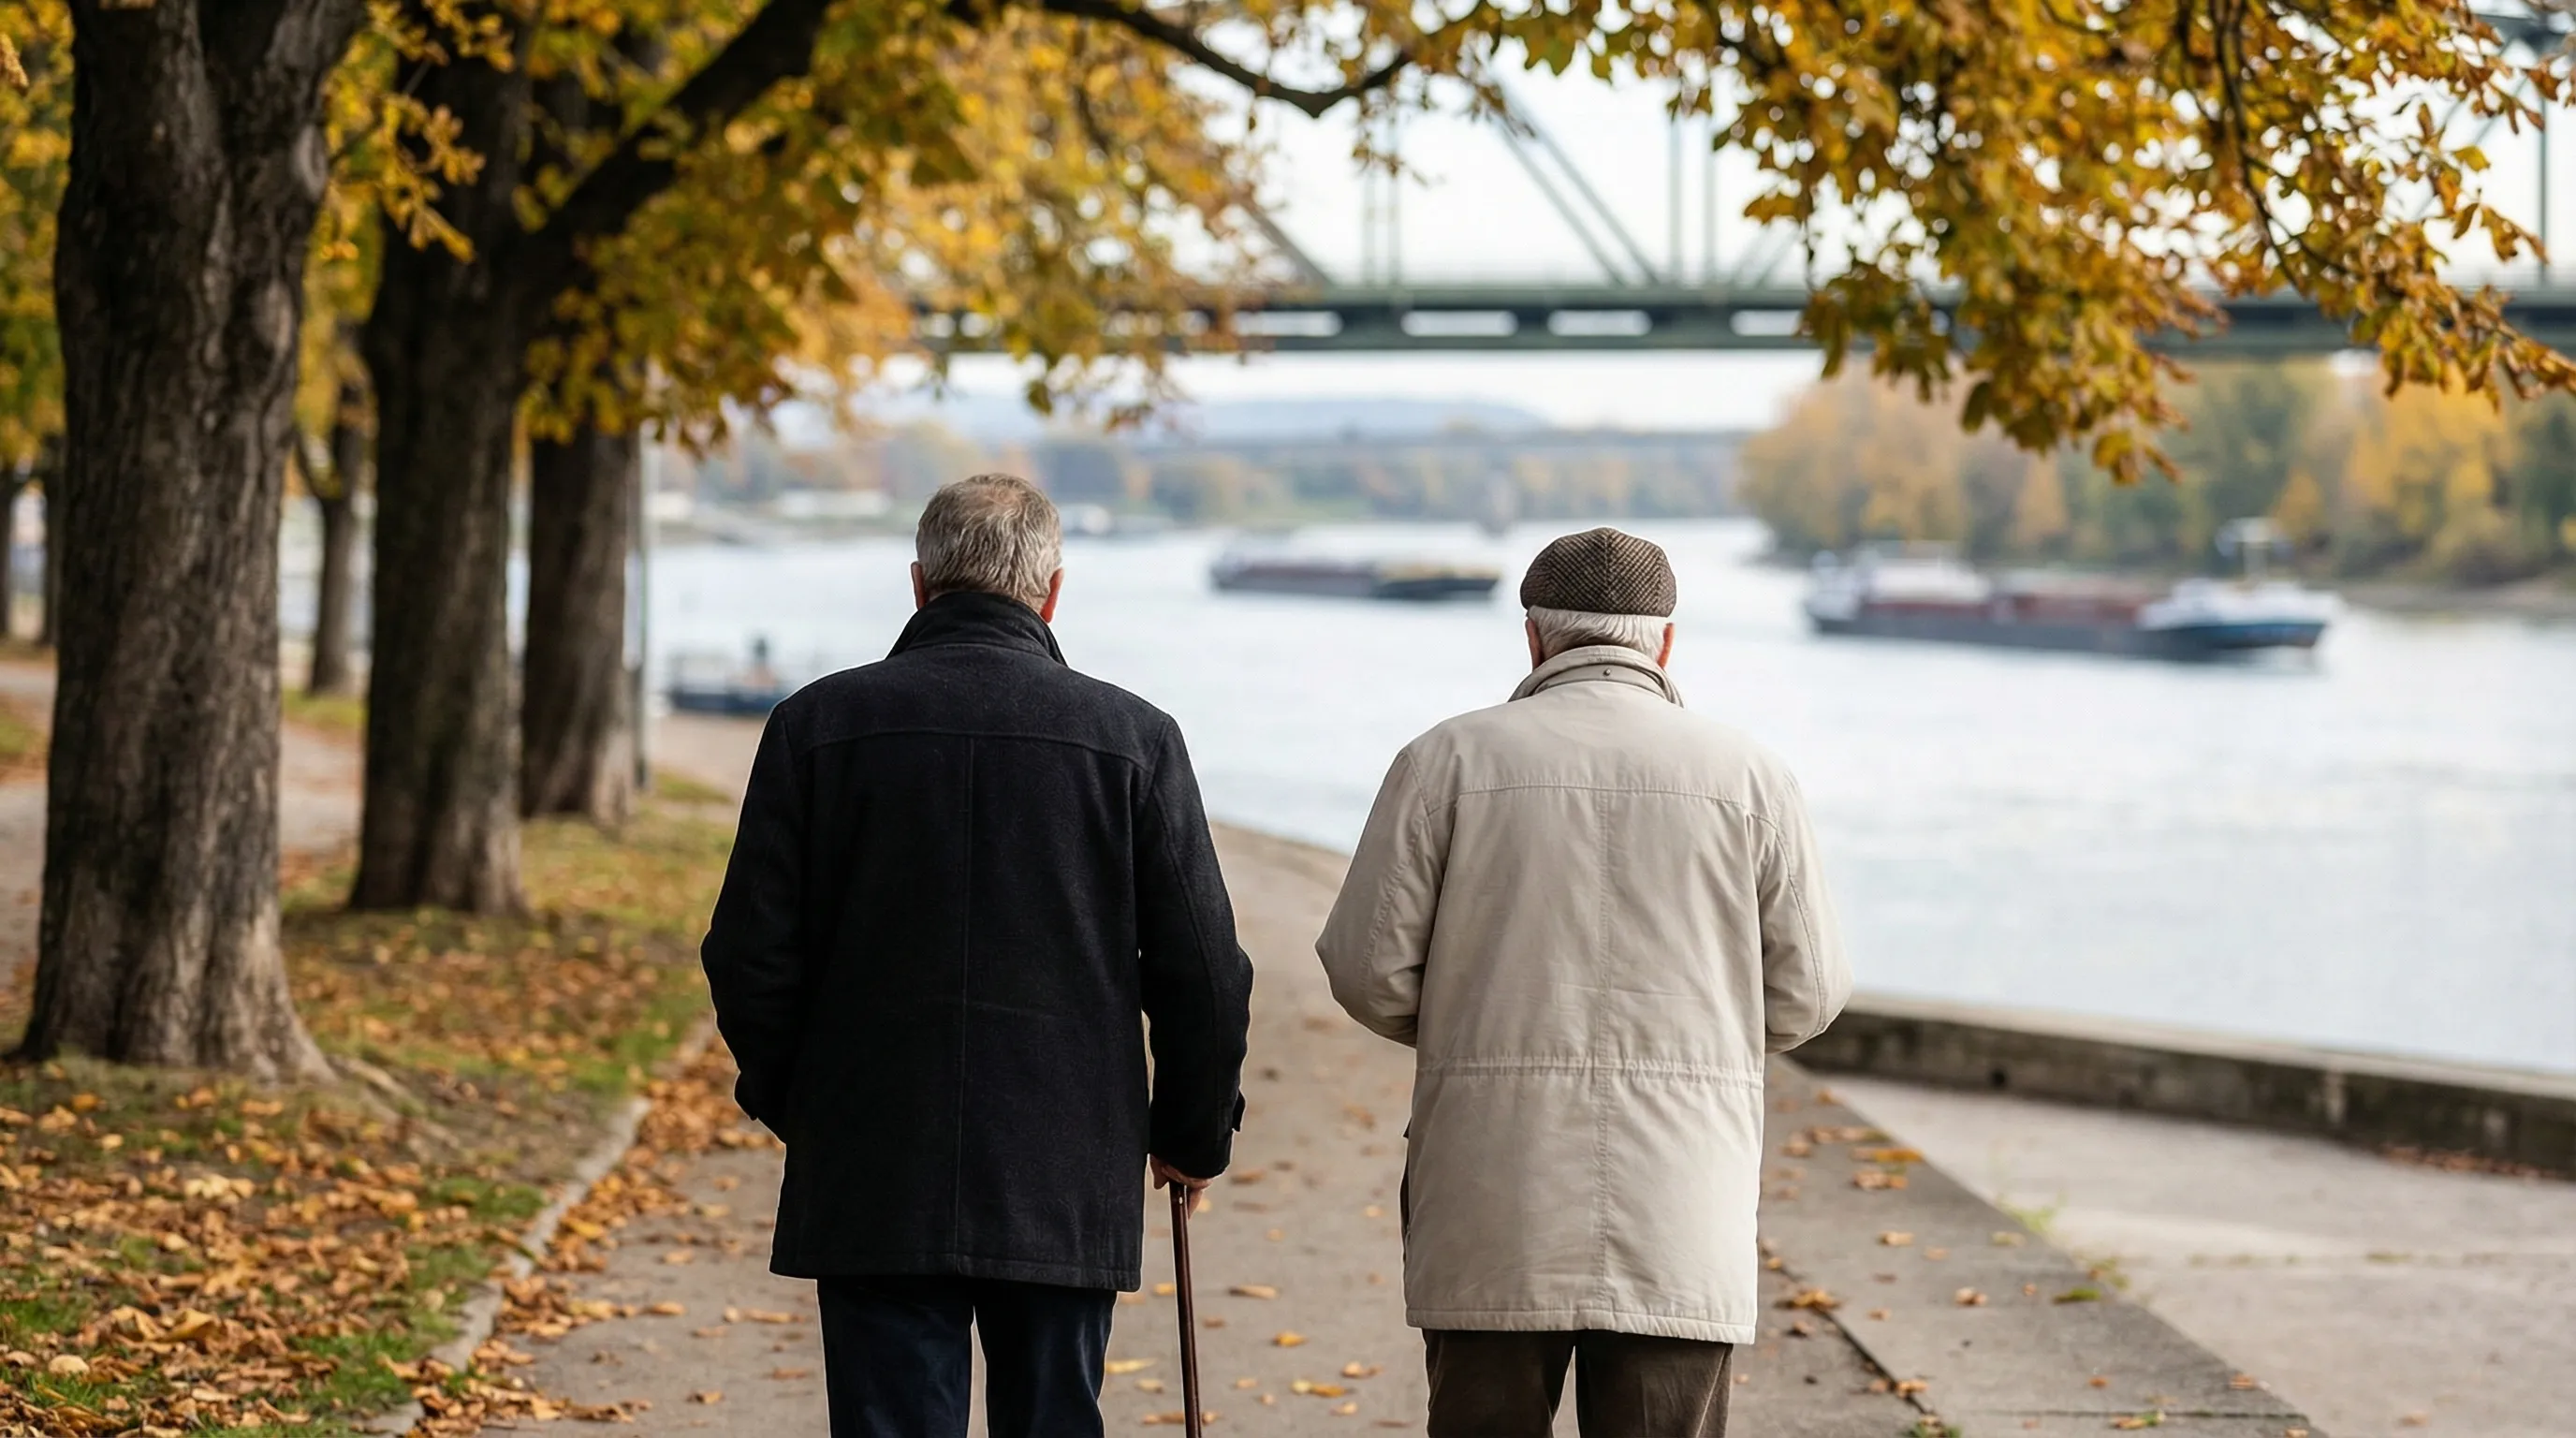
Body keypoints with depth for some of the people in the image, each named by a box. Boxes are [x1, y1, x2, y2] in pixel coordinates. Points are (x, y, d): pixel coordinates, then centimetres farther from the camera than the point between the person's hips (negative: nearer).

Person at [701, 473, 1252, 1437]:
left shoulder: (819, 724, -1)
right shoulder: (1134, 738, -1)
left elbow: (751, 954, 1)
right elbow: (1203, 970, 0)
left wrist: (789, 1105, 18)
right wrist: (1194, 1135, 15)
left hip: (872, 1181, 0)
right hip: (1068, 1184, 0)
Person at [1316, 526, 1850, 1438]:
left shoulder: (1450, 760, 0)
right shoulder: (1751, 779, 3)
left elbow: (1368, 967, -1)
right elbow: (1802, 996, 6)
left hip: (1494, 1215, 0)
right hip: (1678, 1225, 0)